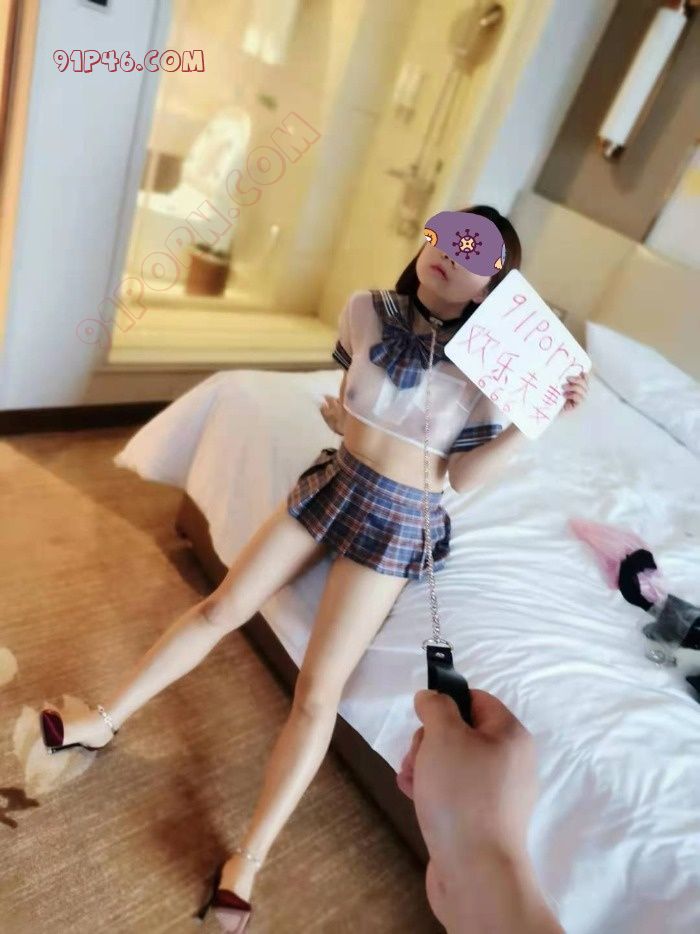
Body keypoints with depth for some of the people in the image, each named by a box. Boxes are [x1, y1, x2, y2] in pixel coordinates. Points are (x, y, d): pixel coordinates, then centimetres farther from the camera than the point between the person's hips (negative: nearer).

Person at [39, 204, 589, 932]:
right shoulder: (368, 310, -4)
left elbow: (461, 477, -11)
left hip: (401, 520, -3)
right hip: (335, 483, 4)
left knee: (317, 691, -6)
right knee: (221, 607, 4)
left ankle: (247, 861, 7)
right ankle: (105, 721, 23)